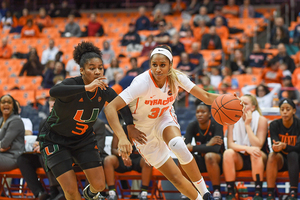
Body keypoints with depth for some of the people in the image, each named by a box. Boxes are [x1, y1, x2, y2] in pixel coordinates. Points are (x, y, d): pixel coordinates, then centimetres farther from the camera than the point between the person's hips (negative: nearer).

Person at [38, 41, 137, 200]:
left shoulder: (103, 90, -12)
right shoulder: (73, 84, -28)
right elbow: (54, 92, -53)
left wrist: (130, 127, -7)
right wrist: (87, 87, -58)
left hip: (83, 139, 5)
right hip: (55, 139, -5)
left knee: (99, 185, -2)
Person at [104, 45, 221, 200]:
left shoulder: (176, 77, -19)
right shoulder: (143, 83, -32)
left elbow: (205, 97, -15)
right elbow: (110, 108, -39)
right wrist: (122, 138, -52)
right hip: (144, 131, -2)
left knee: (178, 146, -32)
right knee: (176, 179, -7)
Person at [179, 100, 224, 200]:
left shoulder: (216, 124, -17)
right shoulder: (192, 126, -7)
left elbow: (216, 149, -30)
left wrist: (192, 148, -26)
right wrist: (208, 145, -28)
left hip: (217, 161, -4)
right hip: (200, 161, 4)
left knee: (209, 156, -37)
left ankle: (217, 191, -20)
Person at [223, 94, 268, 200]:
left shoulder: (261, 120, -10)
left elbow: (258, 145, -20)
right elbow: (230, 144, -13)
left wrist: (247, 125, -22)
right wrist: (246, 148, -32)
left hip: (257, 160, -2)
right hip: (240, 160, 2)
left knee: (256, 153, -36)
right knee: (228, 153, -30)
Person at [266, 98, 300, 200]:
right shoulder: (275, 125, -7)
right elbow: (275, 144, -17)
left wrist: (284, 146, -43)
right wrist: (275, 147, -44)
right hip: (281, 161, 1)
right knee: (272, 155, -31)